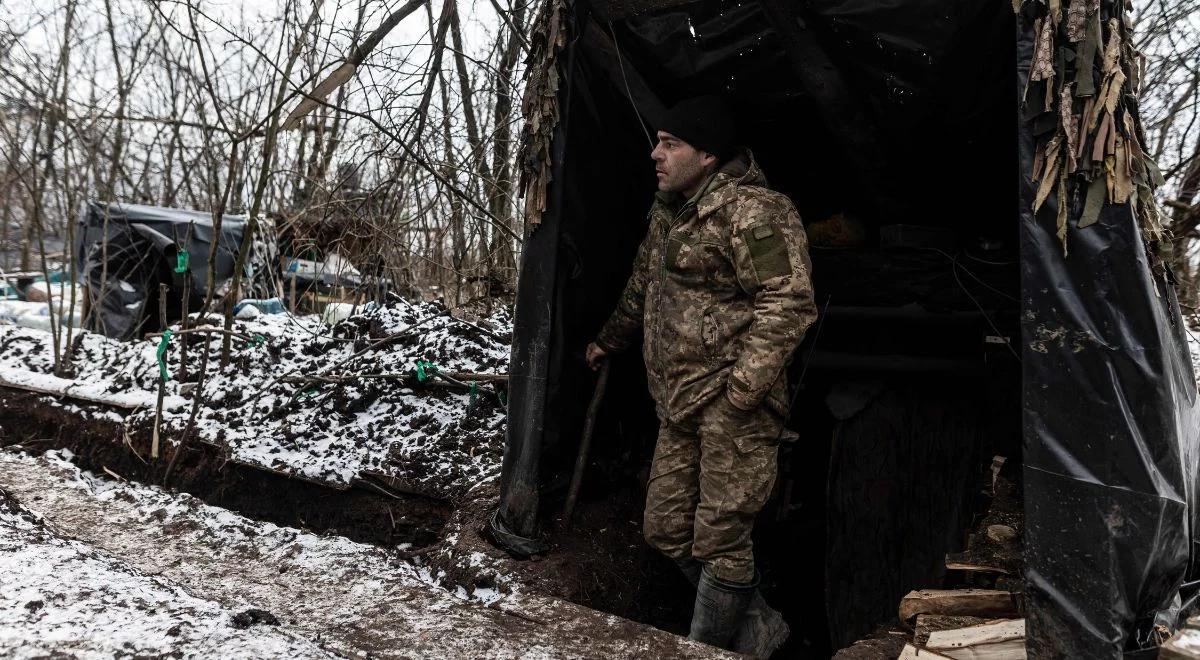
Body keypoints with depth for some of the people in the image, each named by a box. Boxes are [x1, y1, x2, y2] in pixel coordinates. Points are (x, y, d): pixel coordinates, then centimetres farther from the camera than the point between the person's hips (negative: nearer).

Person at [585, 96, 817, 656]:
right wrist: (608, 341, 40)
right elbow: (642, 290, 30)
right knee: (665, 530, 12)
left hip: (732, 406, -9)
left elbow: (789, 304, -21)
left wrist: (740, 391, -25)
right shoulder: (666, 212, 14)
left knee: (719, 540, 0)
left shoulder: (752, 211, -14)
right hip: (678, 409, 9)